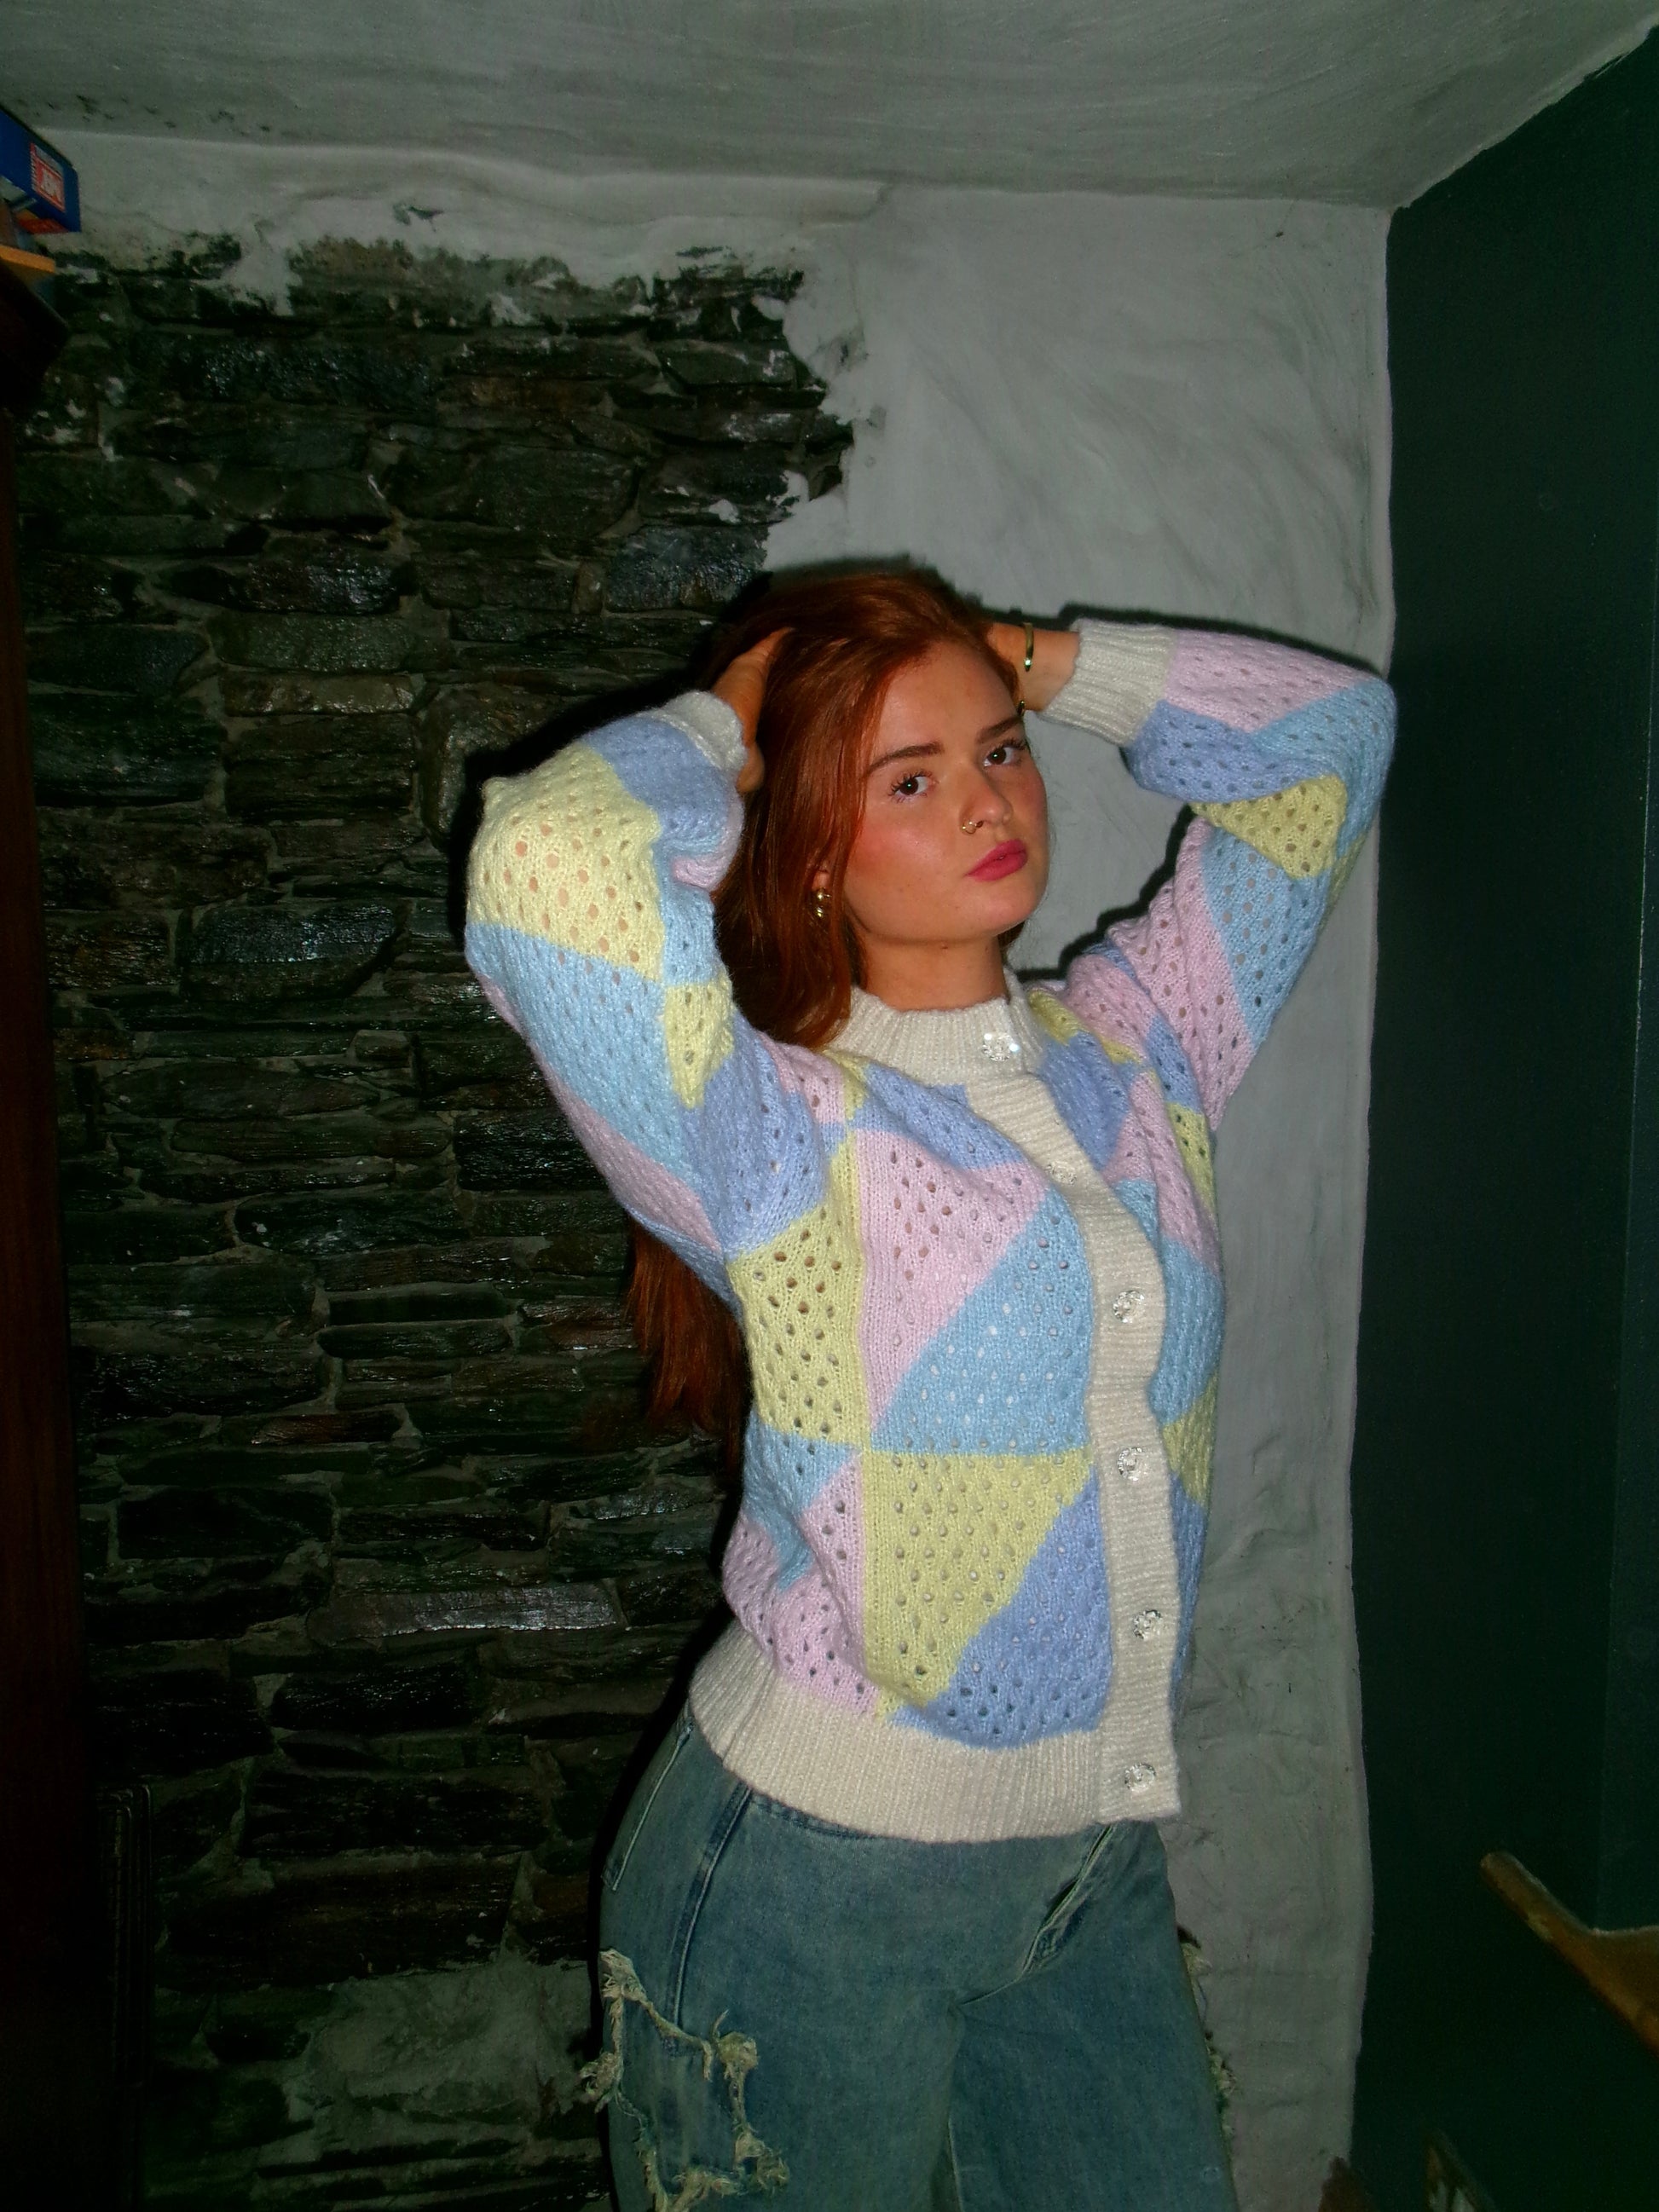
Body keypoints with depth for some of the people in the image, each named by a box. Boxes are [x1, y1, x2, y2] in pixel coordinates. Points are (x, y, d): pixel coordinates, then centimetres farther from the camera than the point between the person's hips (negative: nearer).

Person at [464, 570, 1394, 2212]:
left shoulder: (1132, 1045, 1)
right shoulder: (779, 1134, -16)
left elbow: (1327, 732, 10)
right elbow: (547, 864, -36)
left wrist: (1035, 661, 2)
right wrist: (713, 724, -15)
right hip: (818, 1877, -5)